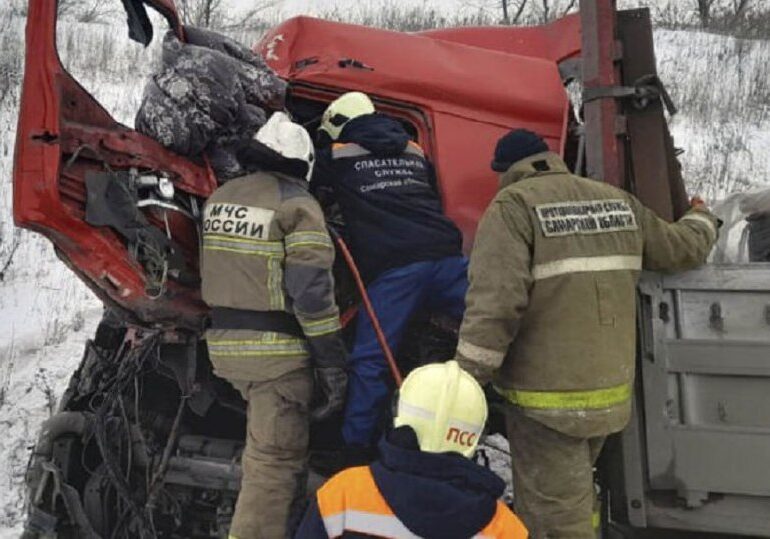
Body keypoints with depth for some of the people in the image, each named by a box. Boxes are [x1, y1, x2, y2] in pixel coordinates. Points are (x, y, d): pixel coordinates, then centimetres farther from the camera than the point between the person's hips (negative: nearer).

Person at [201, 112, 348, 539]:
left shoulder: (219, 198, 12)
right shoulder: (296, 204, -11)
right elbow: (311, 289, -17)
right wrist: (332, 361, -13)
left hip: (225, 342, 8)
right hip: (275, 348, -8)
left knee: (268, 446, 26)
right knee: (275, 460, -2)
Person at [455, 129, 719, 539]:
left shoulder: (513, 205, -9)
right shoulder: (618, 201, 11)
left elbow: (494, 304, -21)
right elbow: (682, 248, 22)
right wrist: (701, 220, 45)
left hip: (549, 402, -7)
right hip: (613, 394, 7)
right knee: (572, 503, 25)